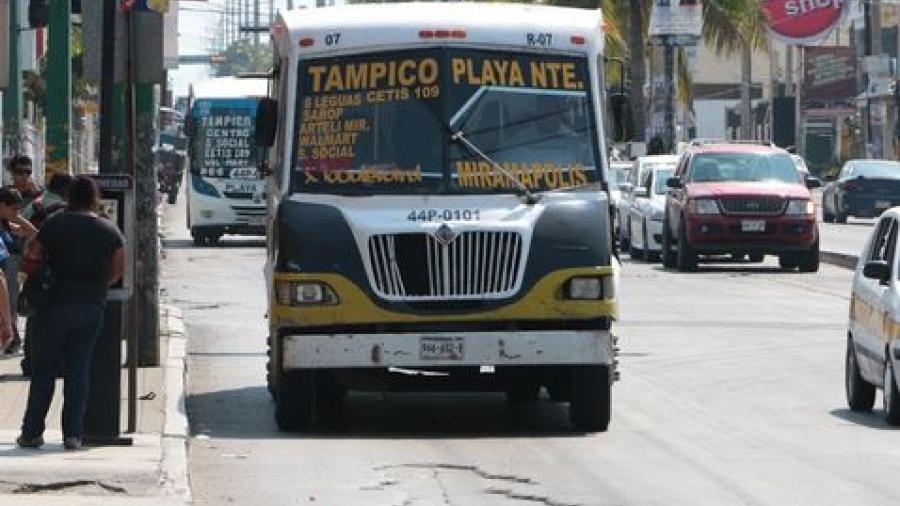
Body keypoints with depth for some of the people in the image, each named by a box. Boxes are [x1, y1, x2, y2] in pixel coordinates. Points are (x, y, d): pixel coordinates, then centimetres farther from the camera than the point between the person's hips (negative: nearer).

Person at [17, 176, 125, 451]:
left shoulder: (55, 224, -7)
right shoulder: (110, 230, 2)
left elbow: (31, 255, -6)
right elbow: (117, 270, 6)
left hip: (57, 304, -2)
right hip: (92, 308, 2)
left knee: (43, 370, 6)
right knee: (79, 370, 6)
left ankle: (32, 432, 6)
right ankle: (73, 434, 2)